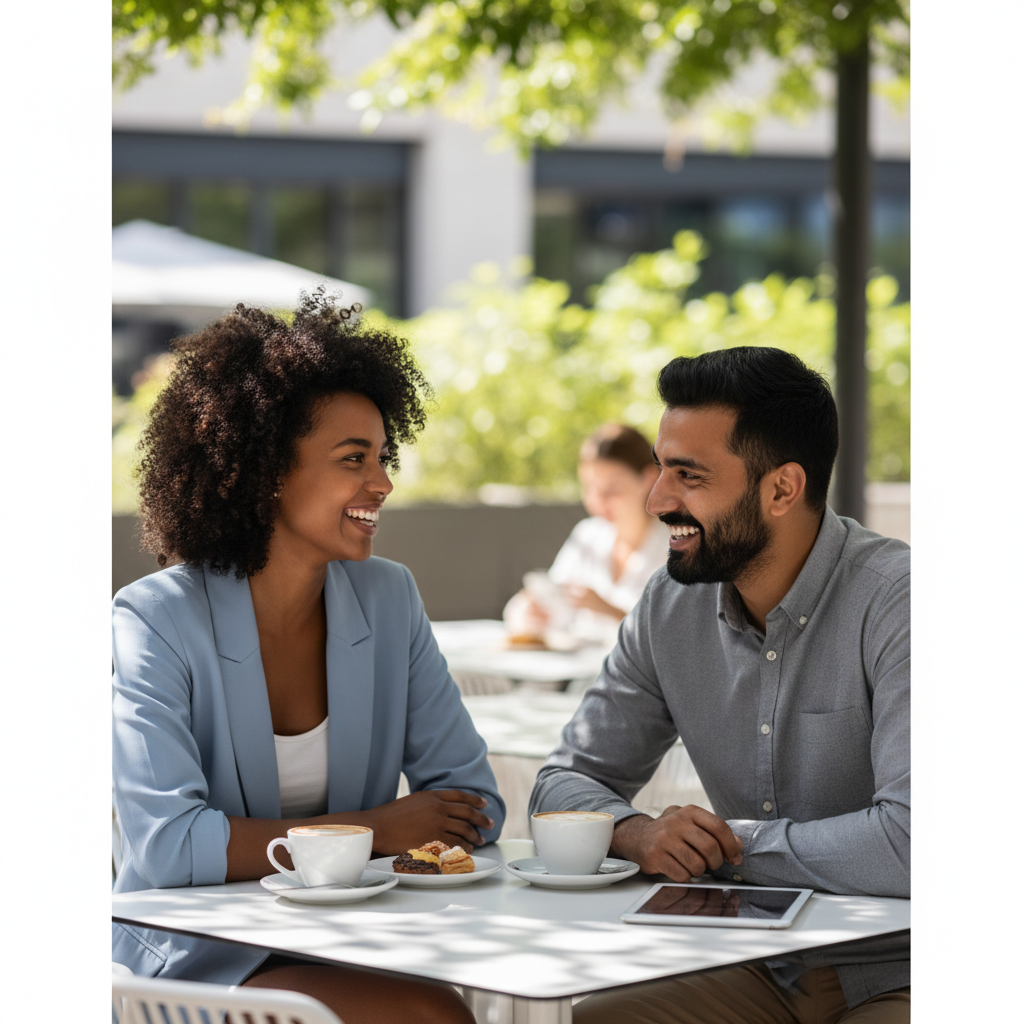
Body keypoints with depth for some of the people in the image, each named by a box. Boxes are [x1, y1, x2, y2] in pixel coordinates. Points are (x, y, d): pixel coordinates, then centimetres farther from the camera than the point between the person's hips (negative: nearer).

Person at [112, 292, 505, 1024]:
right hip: (195, 956, -5)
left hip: (346, 951, 5)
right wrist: (374, 830, -14)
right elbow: (167, 845, -19)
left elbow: (472, 804, 8)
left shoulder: (389, 601, 6)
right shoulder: (154, 621, -9)